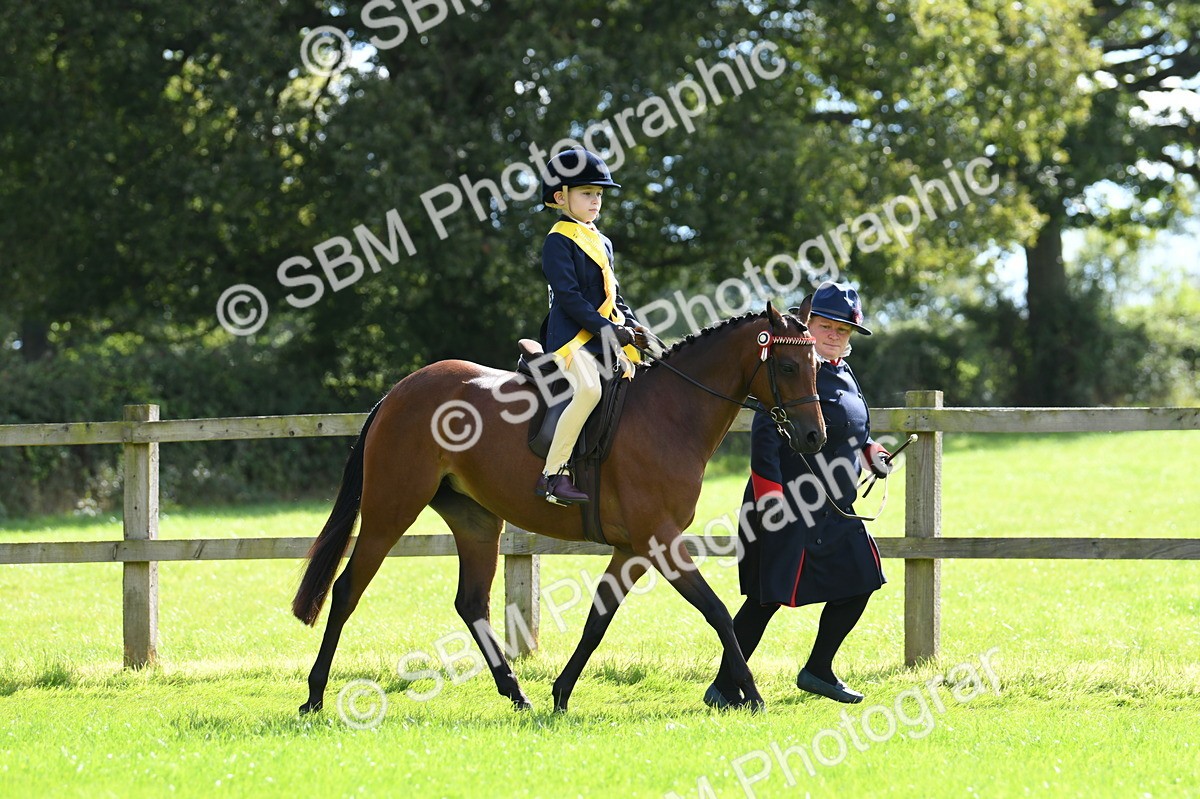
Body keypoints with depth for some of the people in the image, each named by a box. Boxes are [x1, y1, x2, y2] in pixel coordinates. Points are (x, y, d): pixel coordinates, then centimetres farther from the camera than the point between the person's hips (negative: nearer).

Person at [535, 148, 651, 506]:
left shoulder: (602, 243, 21)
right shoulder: (558, 242, -6)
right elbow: (568, 295, -15)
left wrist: (631, 324, 6)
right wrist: (607, 329, -20)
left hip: (606, 335, 9)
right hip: (571, 336, -9)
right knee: (588, 388, -30)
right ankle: (553, 474, -28)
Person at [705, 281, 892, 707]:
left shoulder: (843, 373, 14)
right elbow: (765, 435, -23)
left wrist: (870, 451, 9)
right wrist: (769, 496, -29)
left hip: (834, 509, 9)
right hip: (789, 511, -9)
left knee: (858, 583, 10)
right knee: (769, 596, -7)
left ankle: (818, 670, 23)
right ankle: (723, 686, 0)